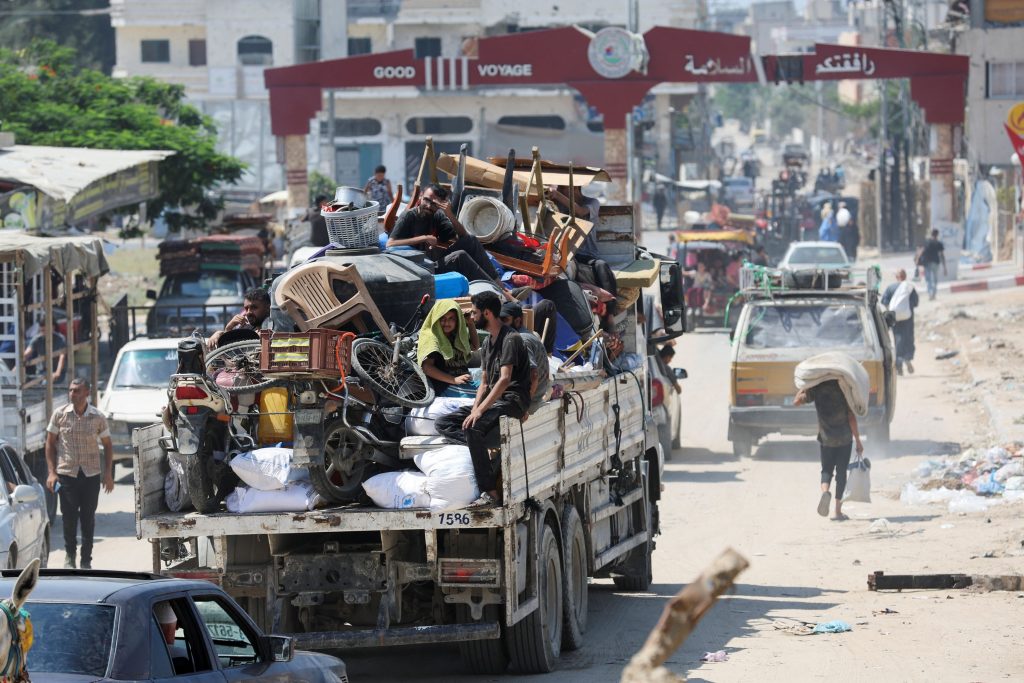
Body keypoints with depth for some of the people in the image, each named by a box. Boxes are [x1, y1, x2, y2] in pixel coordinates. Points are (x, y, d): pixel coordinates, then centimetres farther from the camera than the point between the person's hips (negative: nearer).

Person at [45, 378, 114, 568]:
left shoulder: (98, 417, -1)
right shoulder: (60, 414, -2)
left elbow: (107, 445, 9)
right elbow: (50, 443, 5)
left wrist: (108, 473, 1)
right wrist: (51, 472, -3)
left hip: (91, 474, 0)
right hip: (66, 472, 0)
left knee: (88, 517, 3)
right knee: (69, 517, 0)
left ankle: (86, 559, 12)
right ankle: (69, 556, 16)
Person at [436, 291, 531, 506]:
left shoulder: (510, 339, -12)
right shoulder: (488, 343, 18)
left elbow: (505, 379, -22)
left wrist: (480, 411, -28)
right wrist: (475, 408, 1)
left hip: (512, 401, -10)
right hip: (493, 400, 10)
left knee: (473, 428, -35)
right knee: (443, 424, -3)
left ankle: (490, 493, -35)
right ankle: (489, 443, -23)